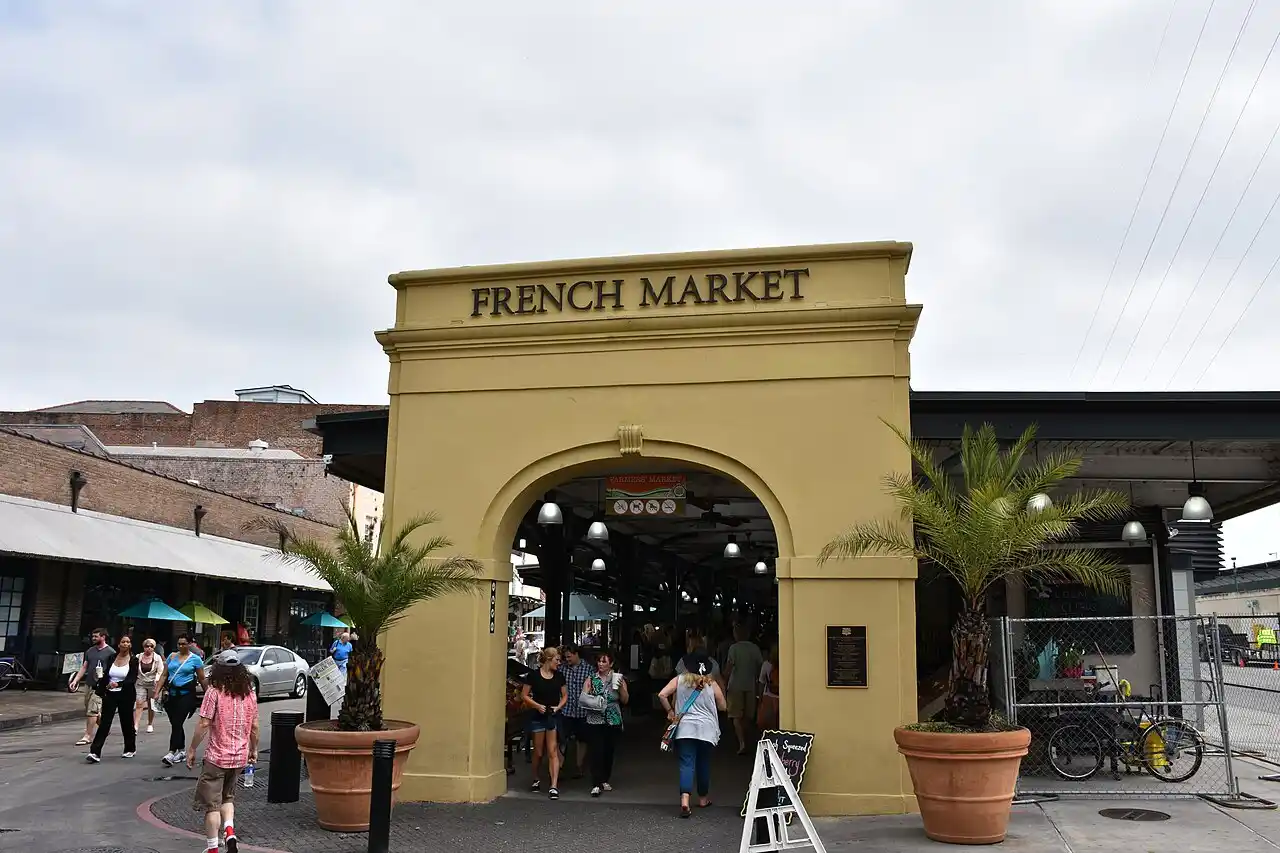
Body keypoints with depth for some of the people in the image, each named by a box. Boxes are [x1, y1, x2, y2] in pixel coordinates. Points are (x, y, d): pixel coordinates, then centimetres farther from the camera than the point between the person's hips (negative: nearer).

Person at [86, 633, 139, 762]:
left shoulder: (133, 660, -5)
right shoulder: (112, 658, 4)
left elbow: (132, 680, -13)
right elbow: (105, 676, 9)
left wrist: (118, 684, -28)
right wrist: (101, 691, 5)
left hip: (126, 695, -2)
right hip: (110, 695, 2)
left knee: (127, 722, 10)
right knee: (104, 723, -6)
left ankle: (131, 749, 27)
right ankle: (95, 753, -10)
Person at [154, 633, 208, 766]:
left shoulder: (195, 659, -1)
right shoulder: (172, 656, 11)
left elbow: (201, 679, 2)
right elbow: (164, 675, 11)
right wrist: (157, 692, 3)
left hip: (186, 694, -5)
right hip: (171, 693, 5)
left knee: (177, 723, -12)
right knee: (175, 723, 11)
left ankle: (171, 753, -16)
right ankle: (182, 751, 23)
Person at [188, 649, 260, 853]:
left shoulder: (214, 692, -13)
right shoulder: (249, 693, 2)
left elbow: (204, 724, -15)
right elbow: (254, 727, 6)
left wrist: (192, 749, -4)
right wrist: (253, 750, 18)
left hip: (216, 756, -5)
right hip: (240, 757, 5)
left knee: (211, 803, 7)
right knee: (228, 797, 23)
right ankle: (230, 831, 2)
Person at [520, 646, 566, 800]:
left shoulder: (559, 677, 5)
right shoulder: (534, 675, -5)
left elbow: (565, 695, 12)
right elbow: (525, 695, -2)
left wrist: (558, 707, -6)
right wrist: (537, 705, -15)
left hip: (554, 717, 1)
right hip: (538, 717, -1)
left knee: (553, 752, -5)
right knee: (538, 752, 10)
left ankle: (554, 786, -7)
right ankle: (537, 780, 32)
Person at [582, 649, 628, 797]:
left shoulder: (618, 679, 5)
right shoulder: (591, 679, 6)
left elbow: (625, 700, 2)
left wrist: (621, 687, -13)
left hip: (613, 722, 1)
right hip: (595, 721, -1)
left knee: (609, 751, 8)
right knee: (597, 751, -9)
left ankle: (605, 780, 25)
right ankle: (596, 785, -9)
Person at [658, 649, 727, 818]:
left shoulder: (680, 680, -1)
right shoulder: (711, 684, -3)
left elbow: (662, 695, -8)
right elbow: (722, 706, 6)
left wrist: (670, 712, 5)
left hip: (685, 728, 0)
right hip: (706, 729, 0)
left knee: (687, 764, -4)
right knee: (703, 763, 16)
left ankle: (684, 800, -21)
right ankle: (703, 798, 32)